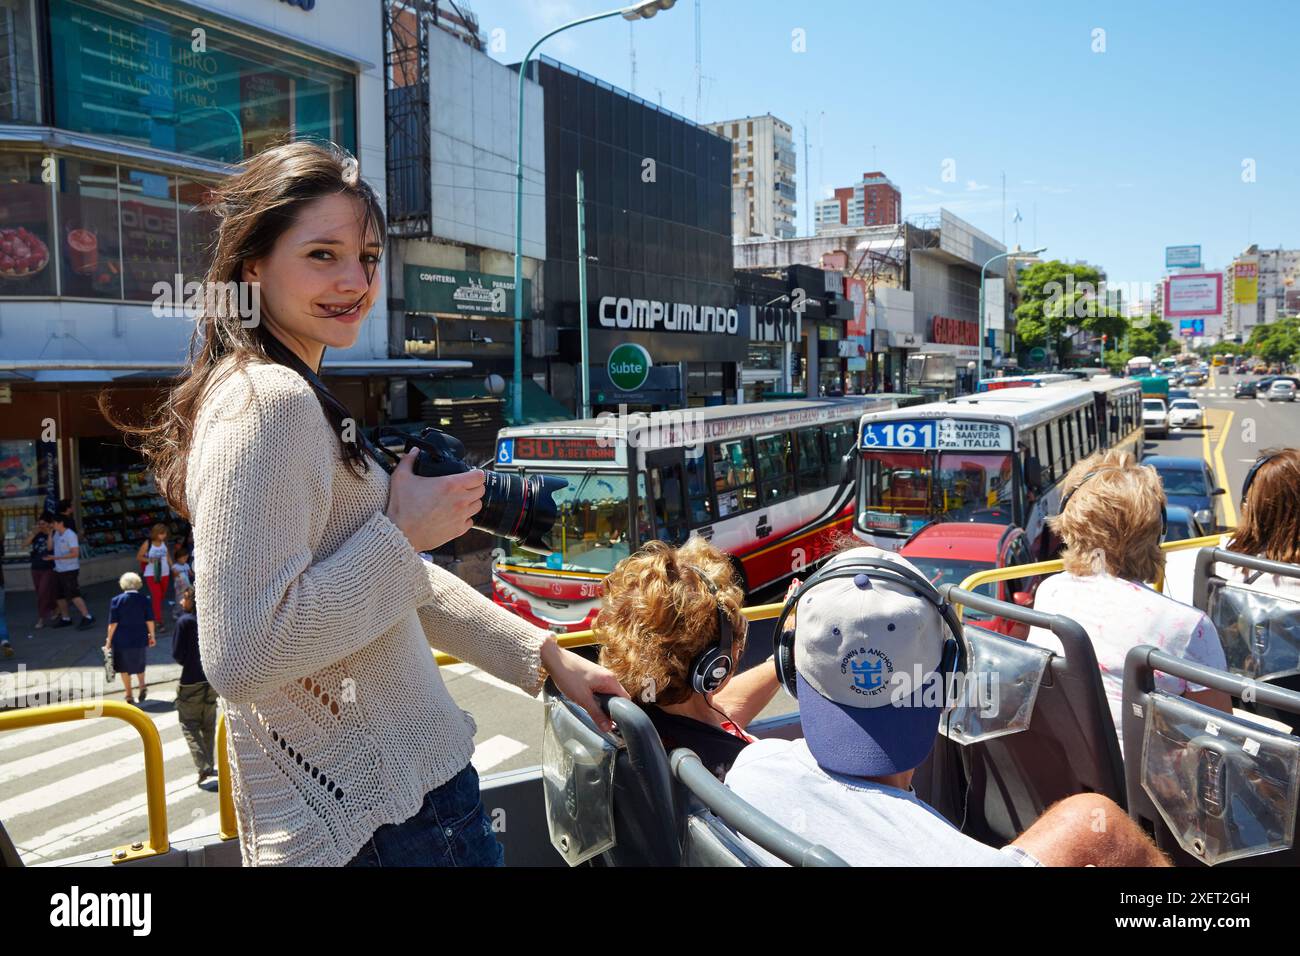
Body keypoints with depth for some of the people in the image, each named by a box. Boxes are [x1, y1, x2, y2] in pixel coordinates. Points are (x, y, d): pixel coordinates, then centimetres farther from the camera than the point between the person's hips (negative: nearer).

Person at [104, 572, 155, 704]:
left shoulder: (116, 601, -10)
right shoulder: (145, 600, -6)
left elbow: (113, 623, -10)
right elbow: (150, 620, -3)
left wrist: (109, 640, -1)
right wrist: (152, 636, 10)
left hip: (122, 640, -2)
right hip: (140, 639, 2)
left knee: (125, 668, 15)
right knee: (139, 664, 24)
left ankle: (129, 695, 18)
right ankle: (142, 686, 6)